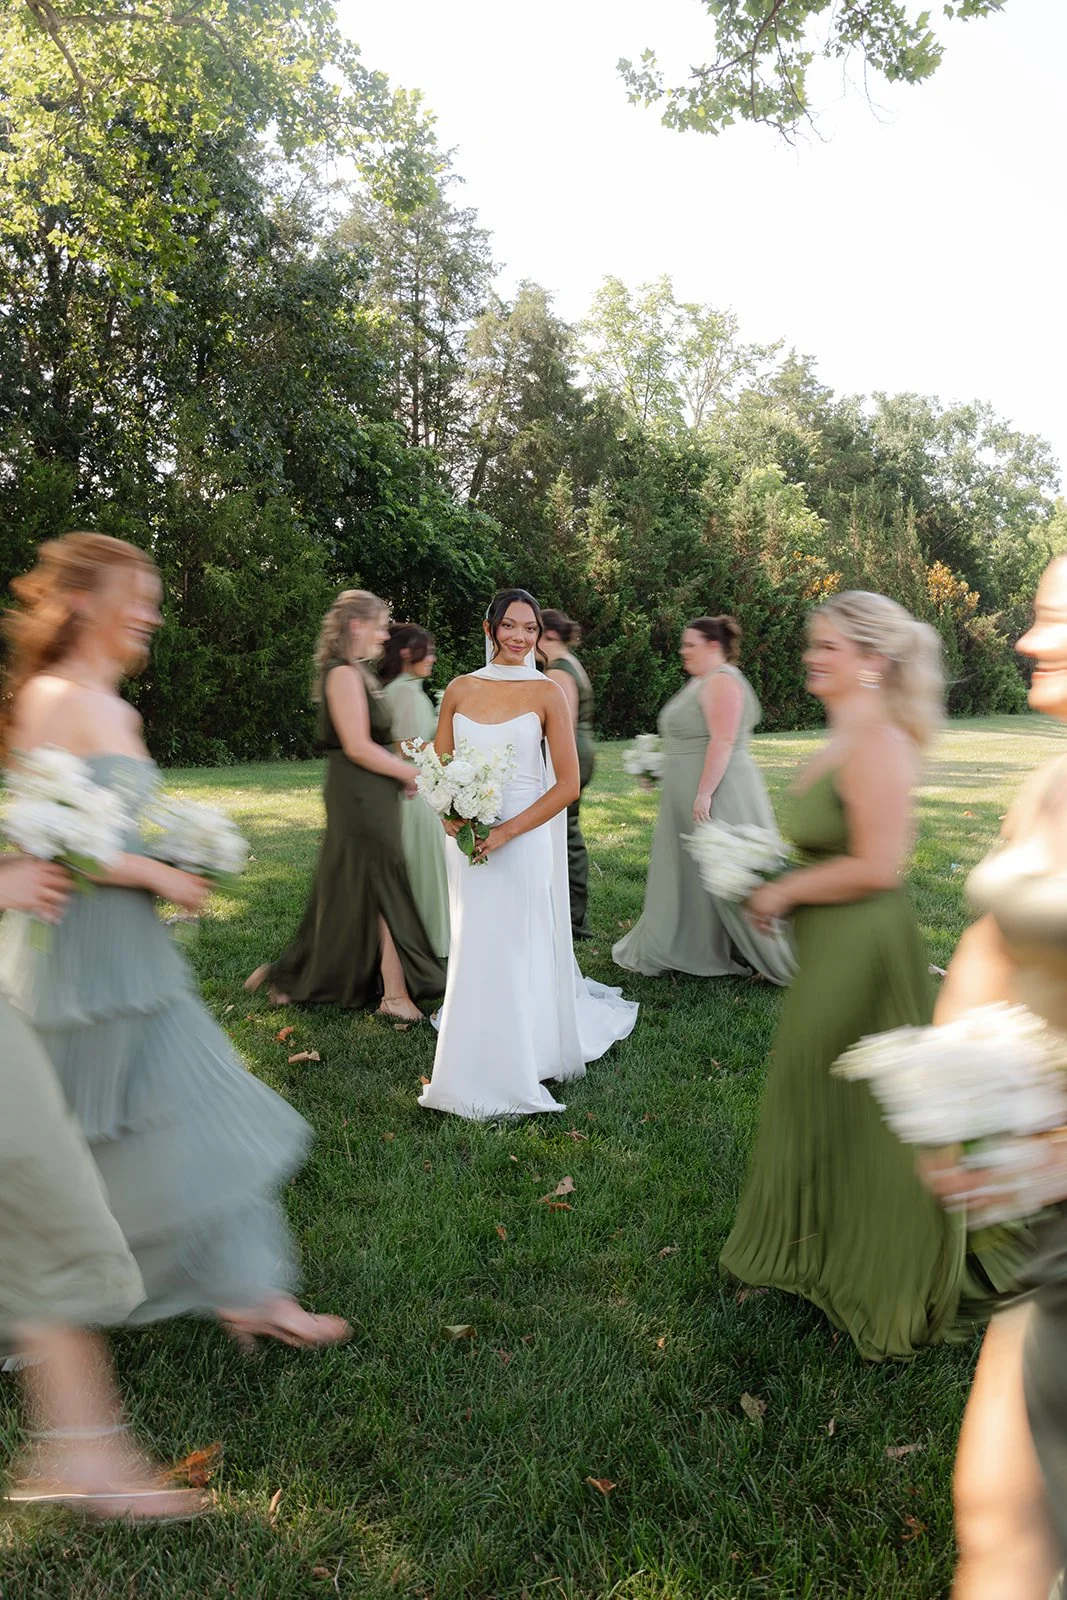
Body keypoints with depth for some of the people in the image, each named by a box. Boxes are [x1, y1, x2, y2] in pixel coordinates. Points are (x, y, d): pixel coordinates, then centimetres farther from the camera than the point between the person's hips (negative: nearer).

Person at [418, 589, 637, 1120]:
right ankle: (473, 1071, 30)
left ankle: (512, 1074, 20)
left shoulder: (547, 694, -5)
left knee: (513, 952, 3)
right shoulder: (460, 689, 5)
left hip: (522, 839, -3)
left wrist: (507, 832, -14)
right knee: (472, 950, 12)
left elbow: (568, 784, -8)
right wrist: (450, 815, -9)